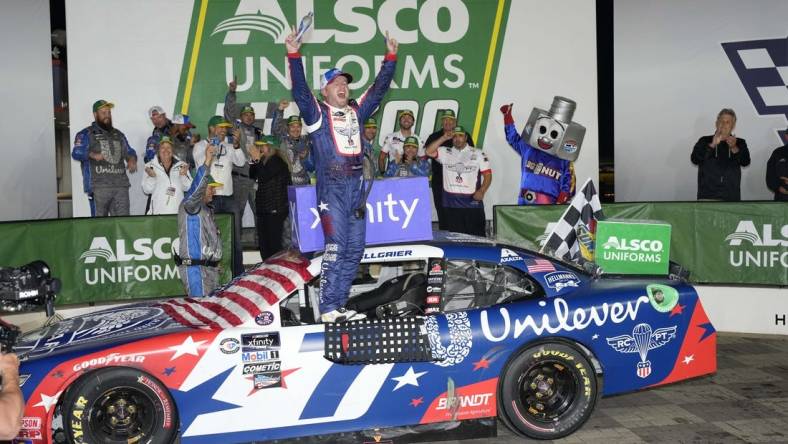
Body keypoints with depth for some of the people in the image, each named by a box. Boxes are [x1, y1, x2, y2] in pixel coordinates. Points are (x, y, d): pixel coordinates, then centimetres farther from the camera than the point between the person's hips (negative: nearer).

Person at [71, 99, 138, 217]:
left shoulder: (118, 135, 23)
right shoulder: (86, 134, 5)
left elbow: (129, 151, 28)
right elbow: (76, 152, -9)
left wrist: (132, 160, 4)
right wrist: (92, 155, -30)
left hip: (121, 185, 5)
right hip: (98, 186, -5)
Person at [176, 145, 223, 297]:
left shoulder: (207, 209, 20)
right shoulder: (189, 205, -9)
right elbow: (196, 187, -30)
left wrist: (216, 261, 27)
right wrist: (207, 161, -37)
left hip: (210, 267, 9)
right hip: (195, 267, -9)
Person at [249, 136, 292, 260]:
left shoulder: (277, 161, -11)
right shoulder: (265, 161, 15)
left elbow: (264, 176, -20)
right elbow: (252, 175, 14)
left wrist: (257, 160, -14)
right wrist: (254, 160, 5)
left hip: (275, 209, -9)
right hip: (263, 208, 9)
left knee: (274, 242, -8)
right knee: (263, 243, 13)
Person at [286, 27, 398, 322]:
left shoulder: (356, 111, 16)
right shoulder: (317, 113, 1)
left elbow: (379, 89, 21)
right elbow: (300, 91, -12)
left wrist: (390, 58, 21)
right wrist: (294, 55, -19)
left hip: (356, 186, 6)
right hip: (332, 187, -6)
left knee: (354, 250, 7)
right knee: (335, 248, -10)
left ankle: (338, 305, 15)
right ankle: (328, 309, -5)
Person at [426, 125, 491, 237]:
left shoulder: (478, 154, 8)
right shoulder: (445, 153, 11)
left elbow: (487, 174, 4)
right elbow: (429, 152, -3)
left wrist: (481, 191, -12)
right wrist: (444, 138, -4)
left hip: (472, 201, -1)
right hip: (451, 202, 1)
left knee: (477, 235, -3)